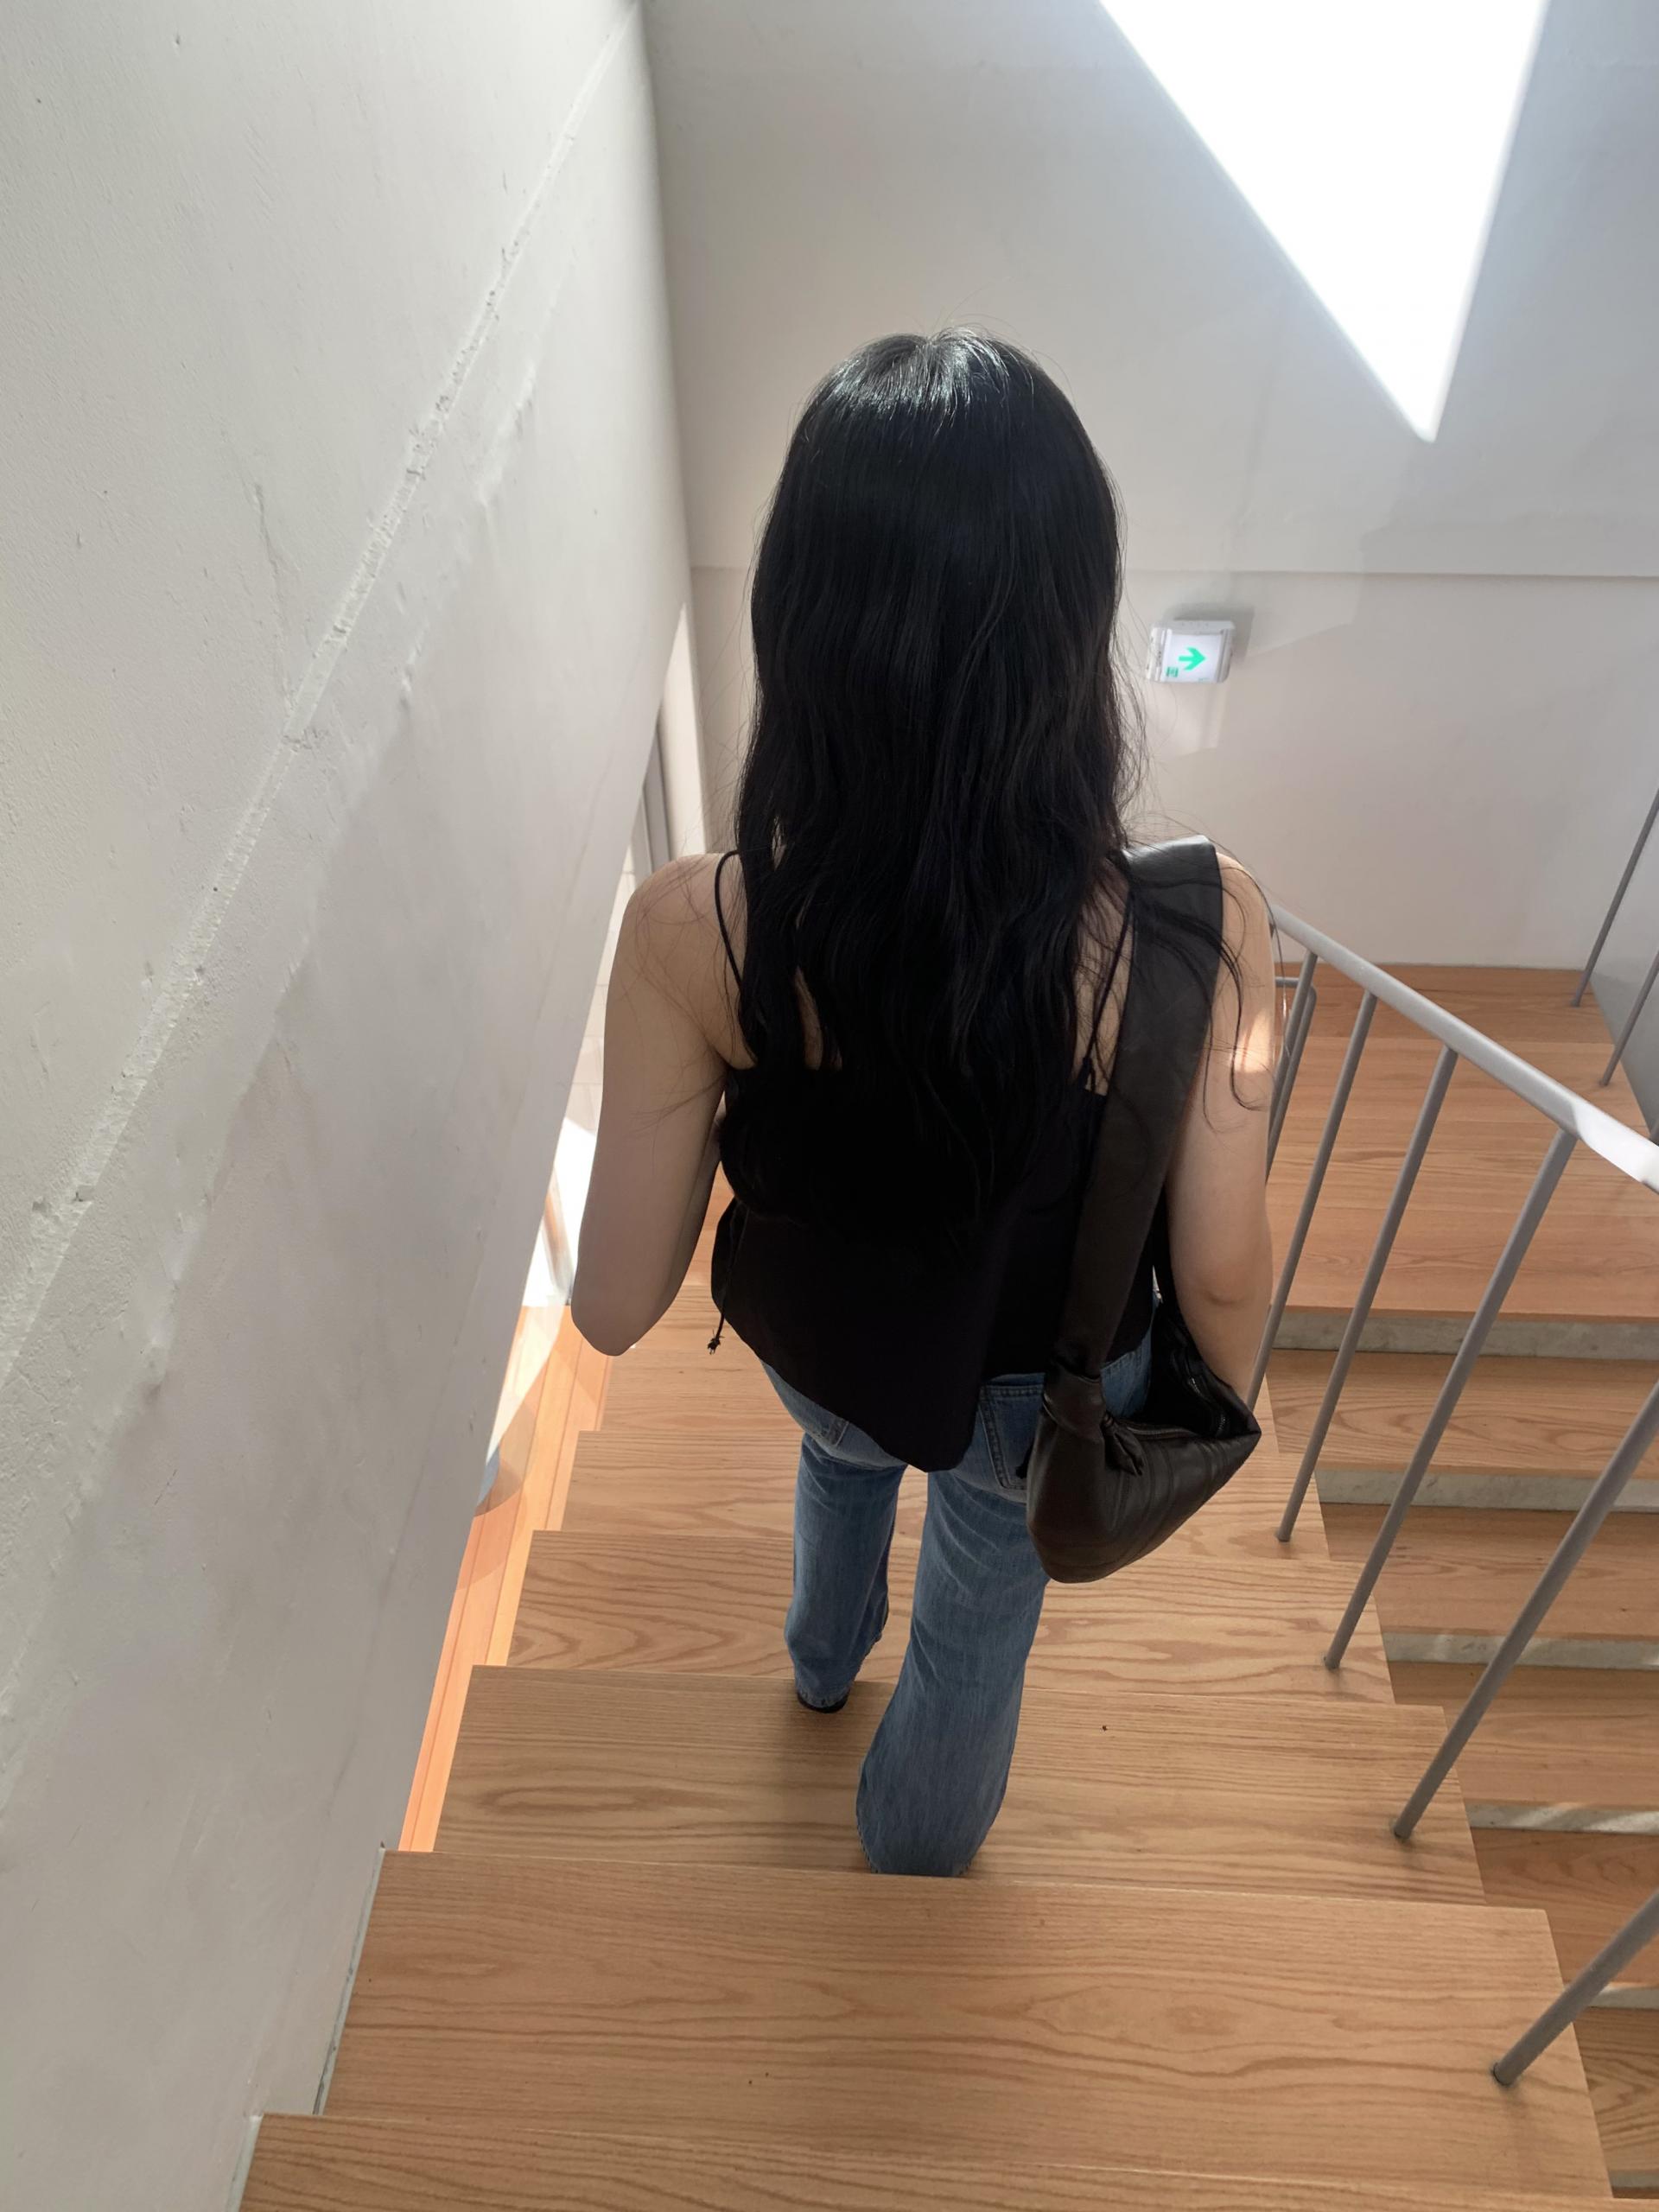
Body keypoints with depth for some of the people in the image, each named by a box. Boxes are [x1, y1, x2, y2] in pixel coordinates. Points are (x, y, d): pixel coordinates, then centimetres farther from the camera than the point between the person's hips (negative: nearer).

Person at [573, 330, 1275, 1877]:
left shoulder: (694, 934, -34)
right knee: (977, 1634, 31)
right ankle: (909, 1878, 63)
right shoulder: (1194, 934, -34)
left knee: (845, 1451, 39)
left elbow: (616, 1307, -23)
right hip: (1038, 1395, 0)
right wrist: (1224, 1392, 5)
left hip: (820, 1357, 1)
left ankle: (823, 1653, 72)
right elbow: (1220, 1271, -18)